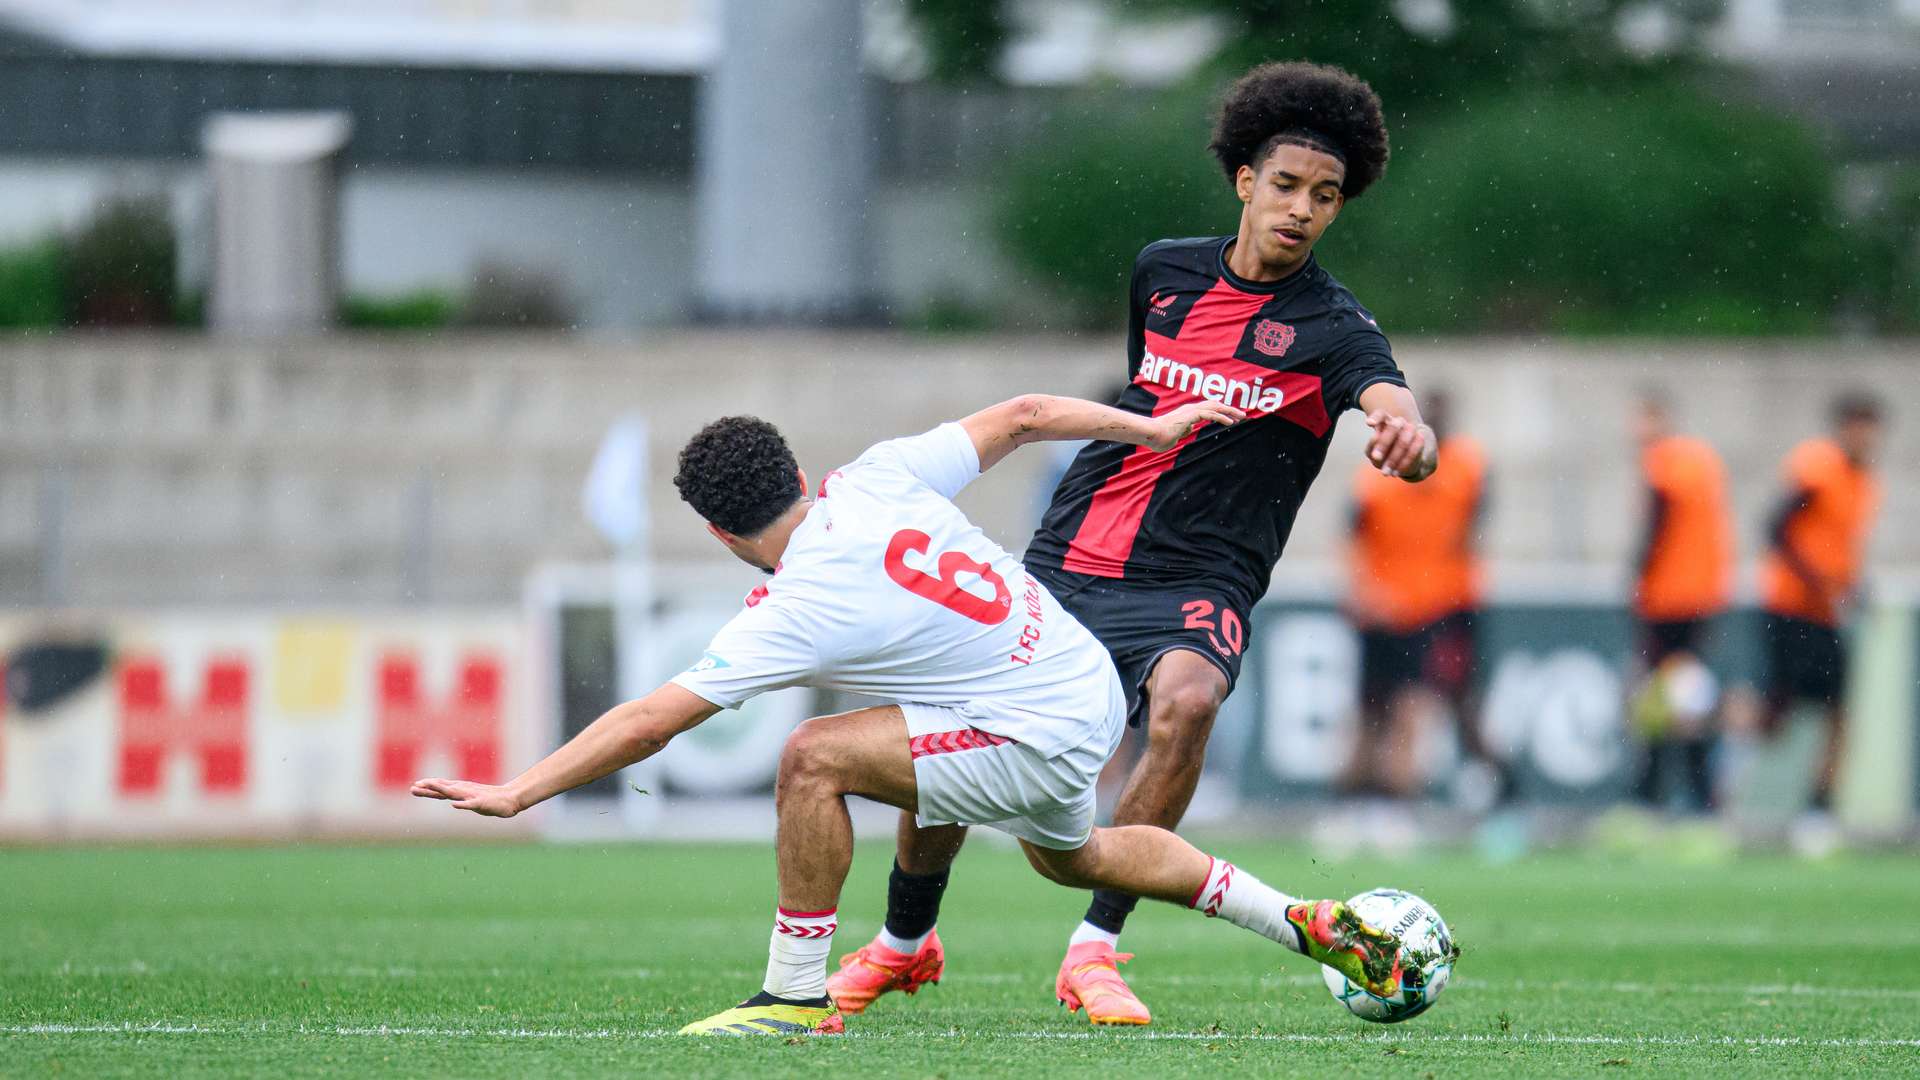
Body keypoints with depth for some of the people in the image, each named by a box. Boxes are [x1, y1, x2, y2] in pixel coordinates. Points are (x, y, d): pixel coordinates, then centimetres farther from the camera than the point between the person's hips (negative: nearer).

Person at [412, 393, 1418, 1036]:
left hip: (1041, 741, -9)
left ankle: (797, 995, -10)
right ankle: (1304, 922, 46)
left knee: (815, 758, -19)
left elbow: (645, 726, -23)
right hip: (1090, 682, 9)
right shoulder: (877, 480, -4)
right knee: (1071, 856, 37)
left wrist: (514, 792, -19)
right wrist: (1149, 427, 21)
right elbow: (1020, 416, 6)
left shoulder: (798, 615, -22)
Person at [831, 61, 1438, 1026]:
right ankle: (904, 942, 31)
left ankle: (1094, 950, -24)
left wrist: (1408, 435, -51)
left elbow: (1391, 405, -29)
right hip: (1067, 561, 4)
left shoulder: (1332, 329, -8)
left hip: (1193, 585, -4)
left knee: (1185, 703, -35)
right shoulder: (1163, 272, 6)